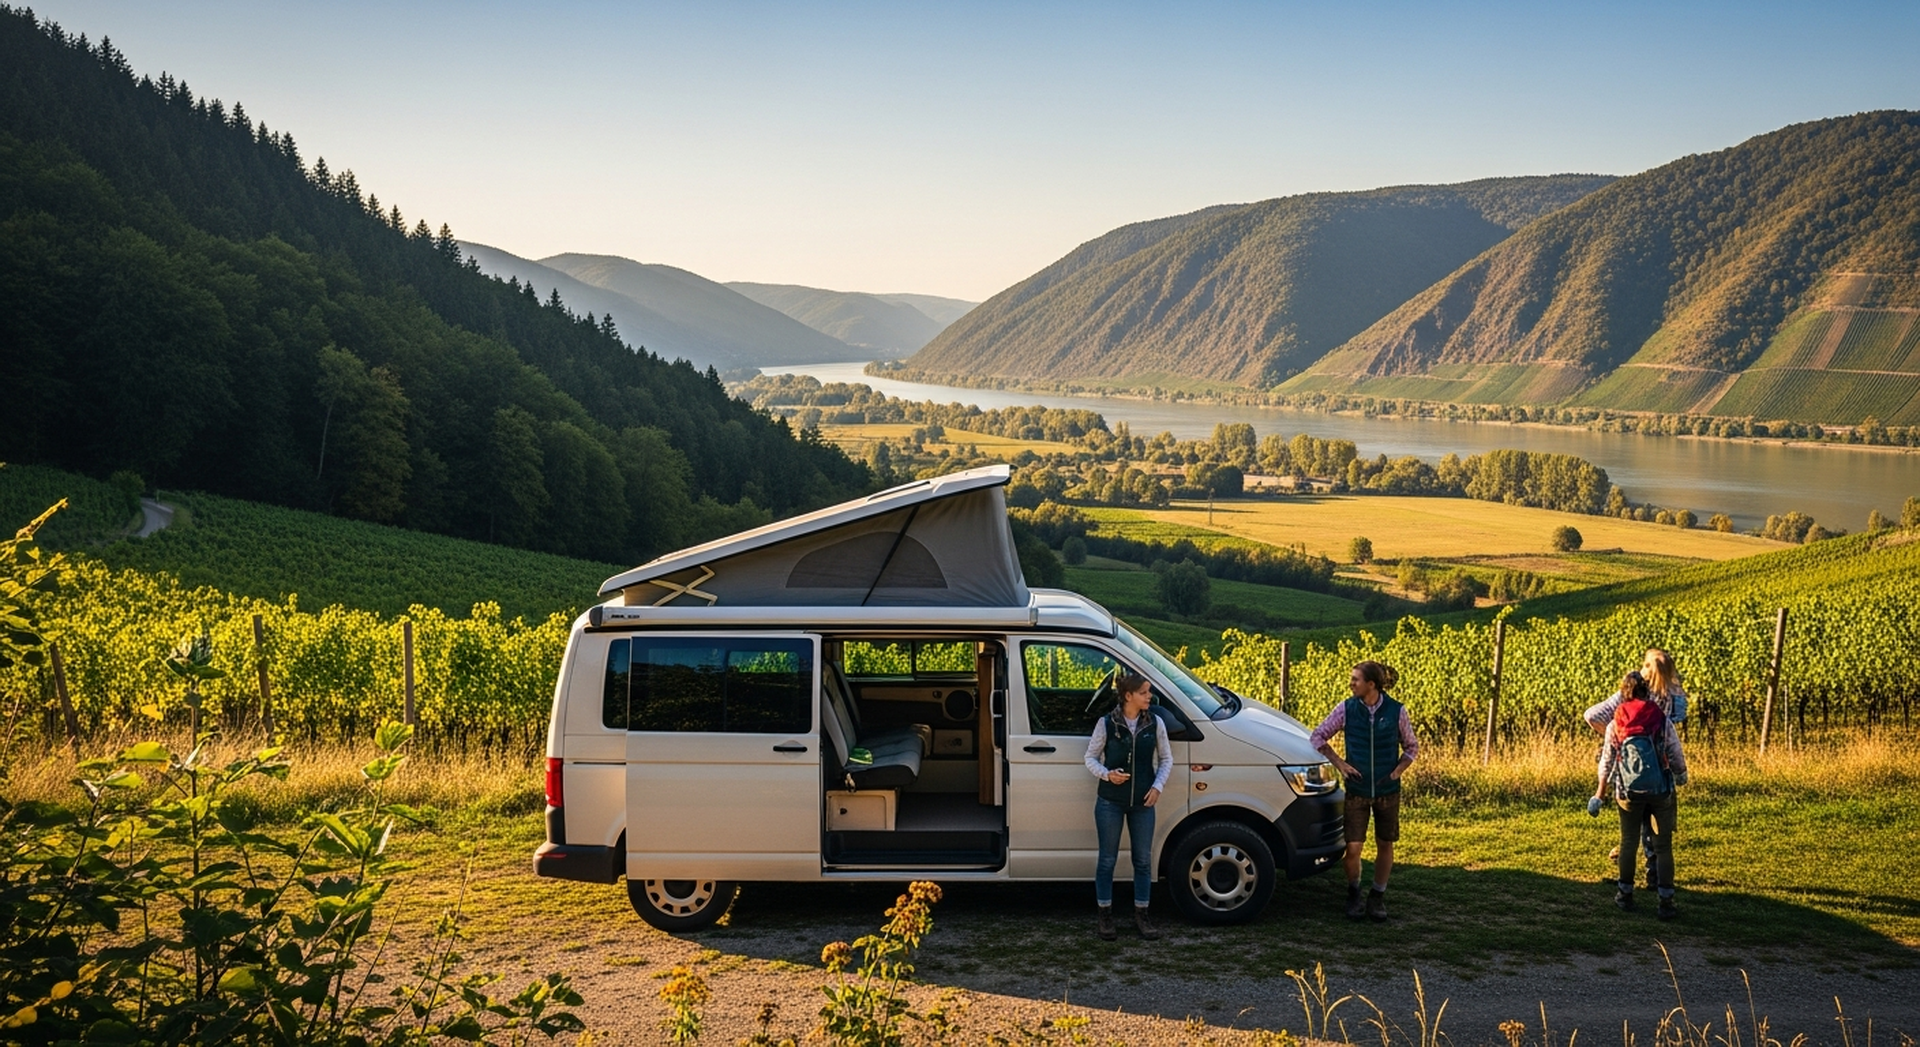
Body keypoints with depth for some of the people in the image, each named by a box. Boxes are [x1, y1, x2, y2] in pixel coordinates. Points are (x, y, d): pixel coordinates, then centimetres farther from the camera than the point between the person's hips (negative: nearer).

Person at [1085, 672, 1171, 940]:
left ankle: (1141, 915, 19)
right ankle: (1105, 915, 17)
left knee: (1143, 859, 7)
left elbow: (1166, 759, 7)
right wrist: (1107, 774, -18)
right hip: (1110, 801, -3)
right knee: (1107, 859, 5)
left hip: (1142, 802, 3)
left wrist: (1157, 786, -6)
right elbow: (1091, 757, 0)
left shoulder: (1154, 723, -1)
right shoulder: (1106, 724, -8)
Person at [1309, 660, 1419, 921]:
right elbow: (1318, 736, 4)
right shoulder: (1346, 709, -8)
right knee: (1353, 848, -3)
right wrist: (1339, 764, -4)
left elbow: (1412, 746, 7)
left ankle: (1377, 897, 26)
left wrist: (1398, 770, -6)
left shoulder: (1396, 711, -9)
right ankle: (1353, 895, 20)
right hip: (1357, 790, 0)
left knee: (1385, 845, 9)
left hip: (1387, 791, 0)